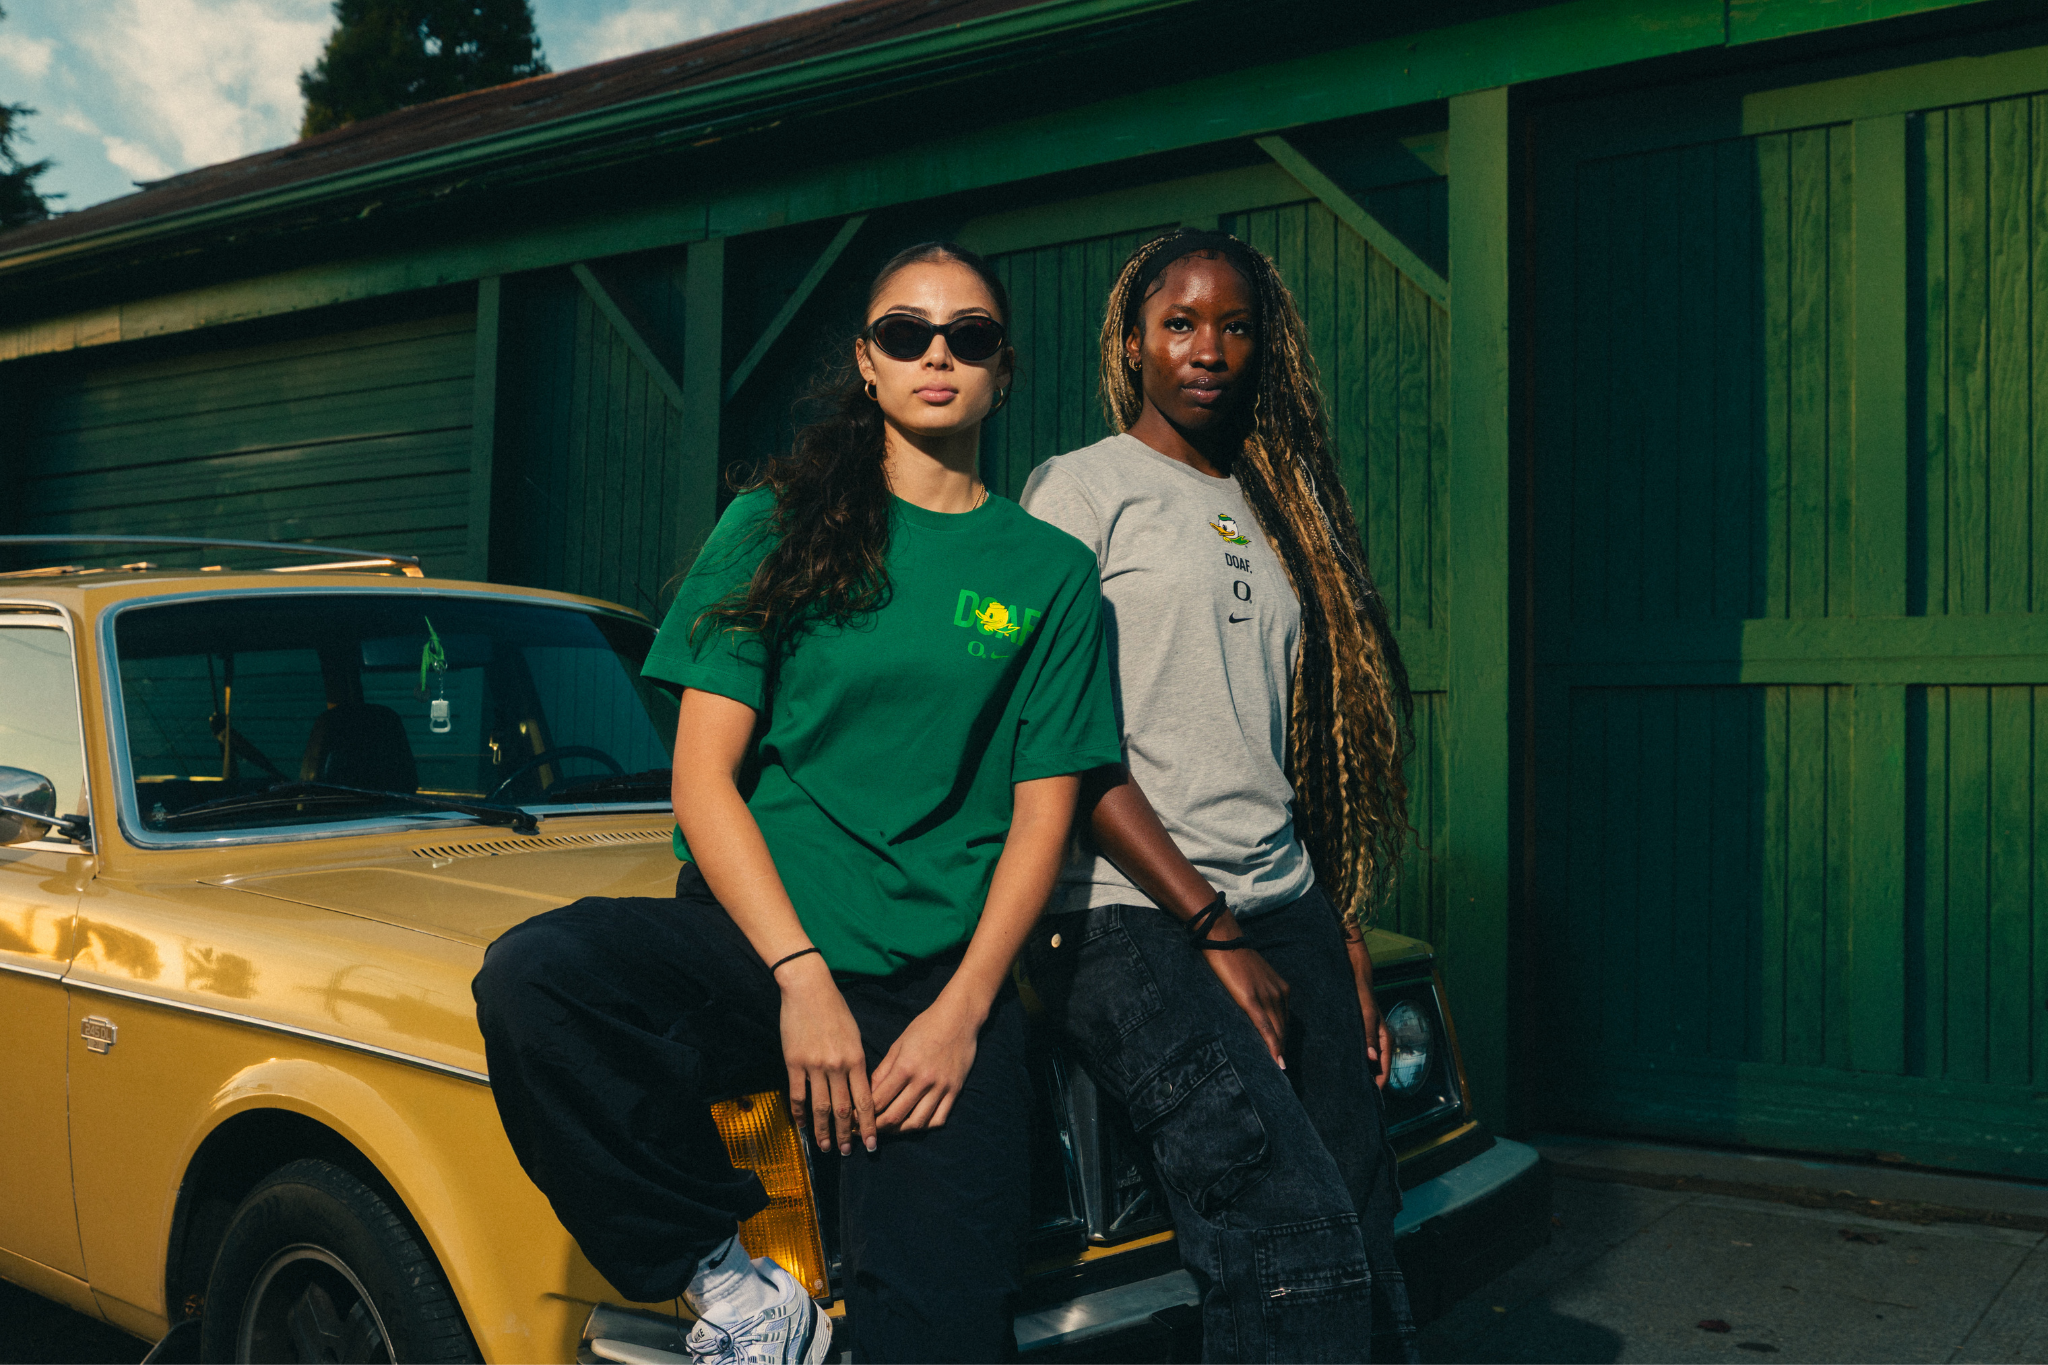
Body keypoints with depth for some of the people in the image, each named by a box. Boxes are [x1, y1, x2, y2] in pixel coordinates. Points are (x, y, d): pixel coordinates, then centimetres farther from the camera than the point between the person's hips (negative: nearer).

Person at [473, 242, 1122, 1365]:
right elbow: (702, 776, 0)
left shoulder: (1052, 571, 10)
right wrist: (803, 978, -12)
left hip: (936, 986, 0)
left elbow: (1042, 815, 6)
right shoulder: (774, 526, 7)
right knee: (529, 977, -29)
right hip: (751, 946, 1)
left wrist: (958, 1013, -8)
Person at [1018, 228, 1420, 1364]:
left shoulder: (1278, 515, 22)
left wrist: (1341, 932, 15)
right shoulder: (1083, 491, 2)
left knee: (1369, 1257, 2)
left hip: (1285, 912, 7)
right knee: (1298, 1244, -20)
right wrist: (1213, 929, -10)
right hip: (1131, 920, -6)